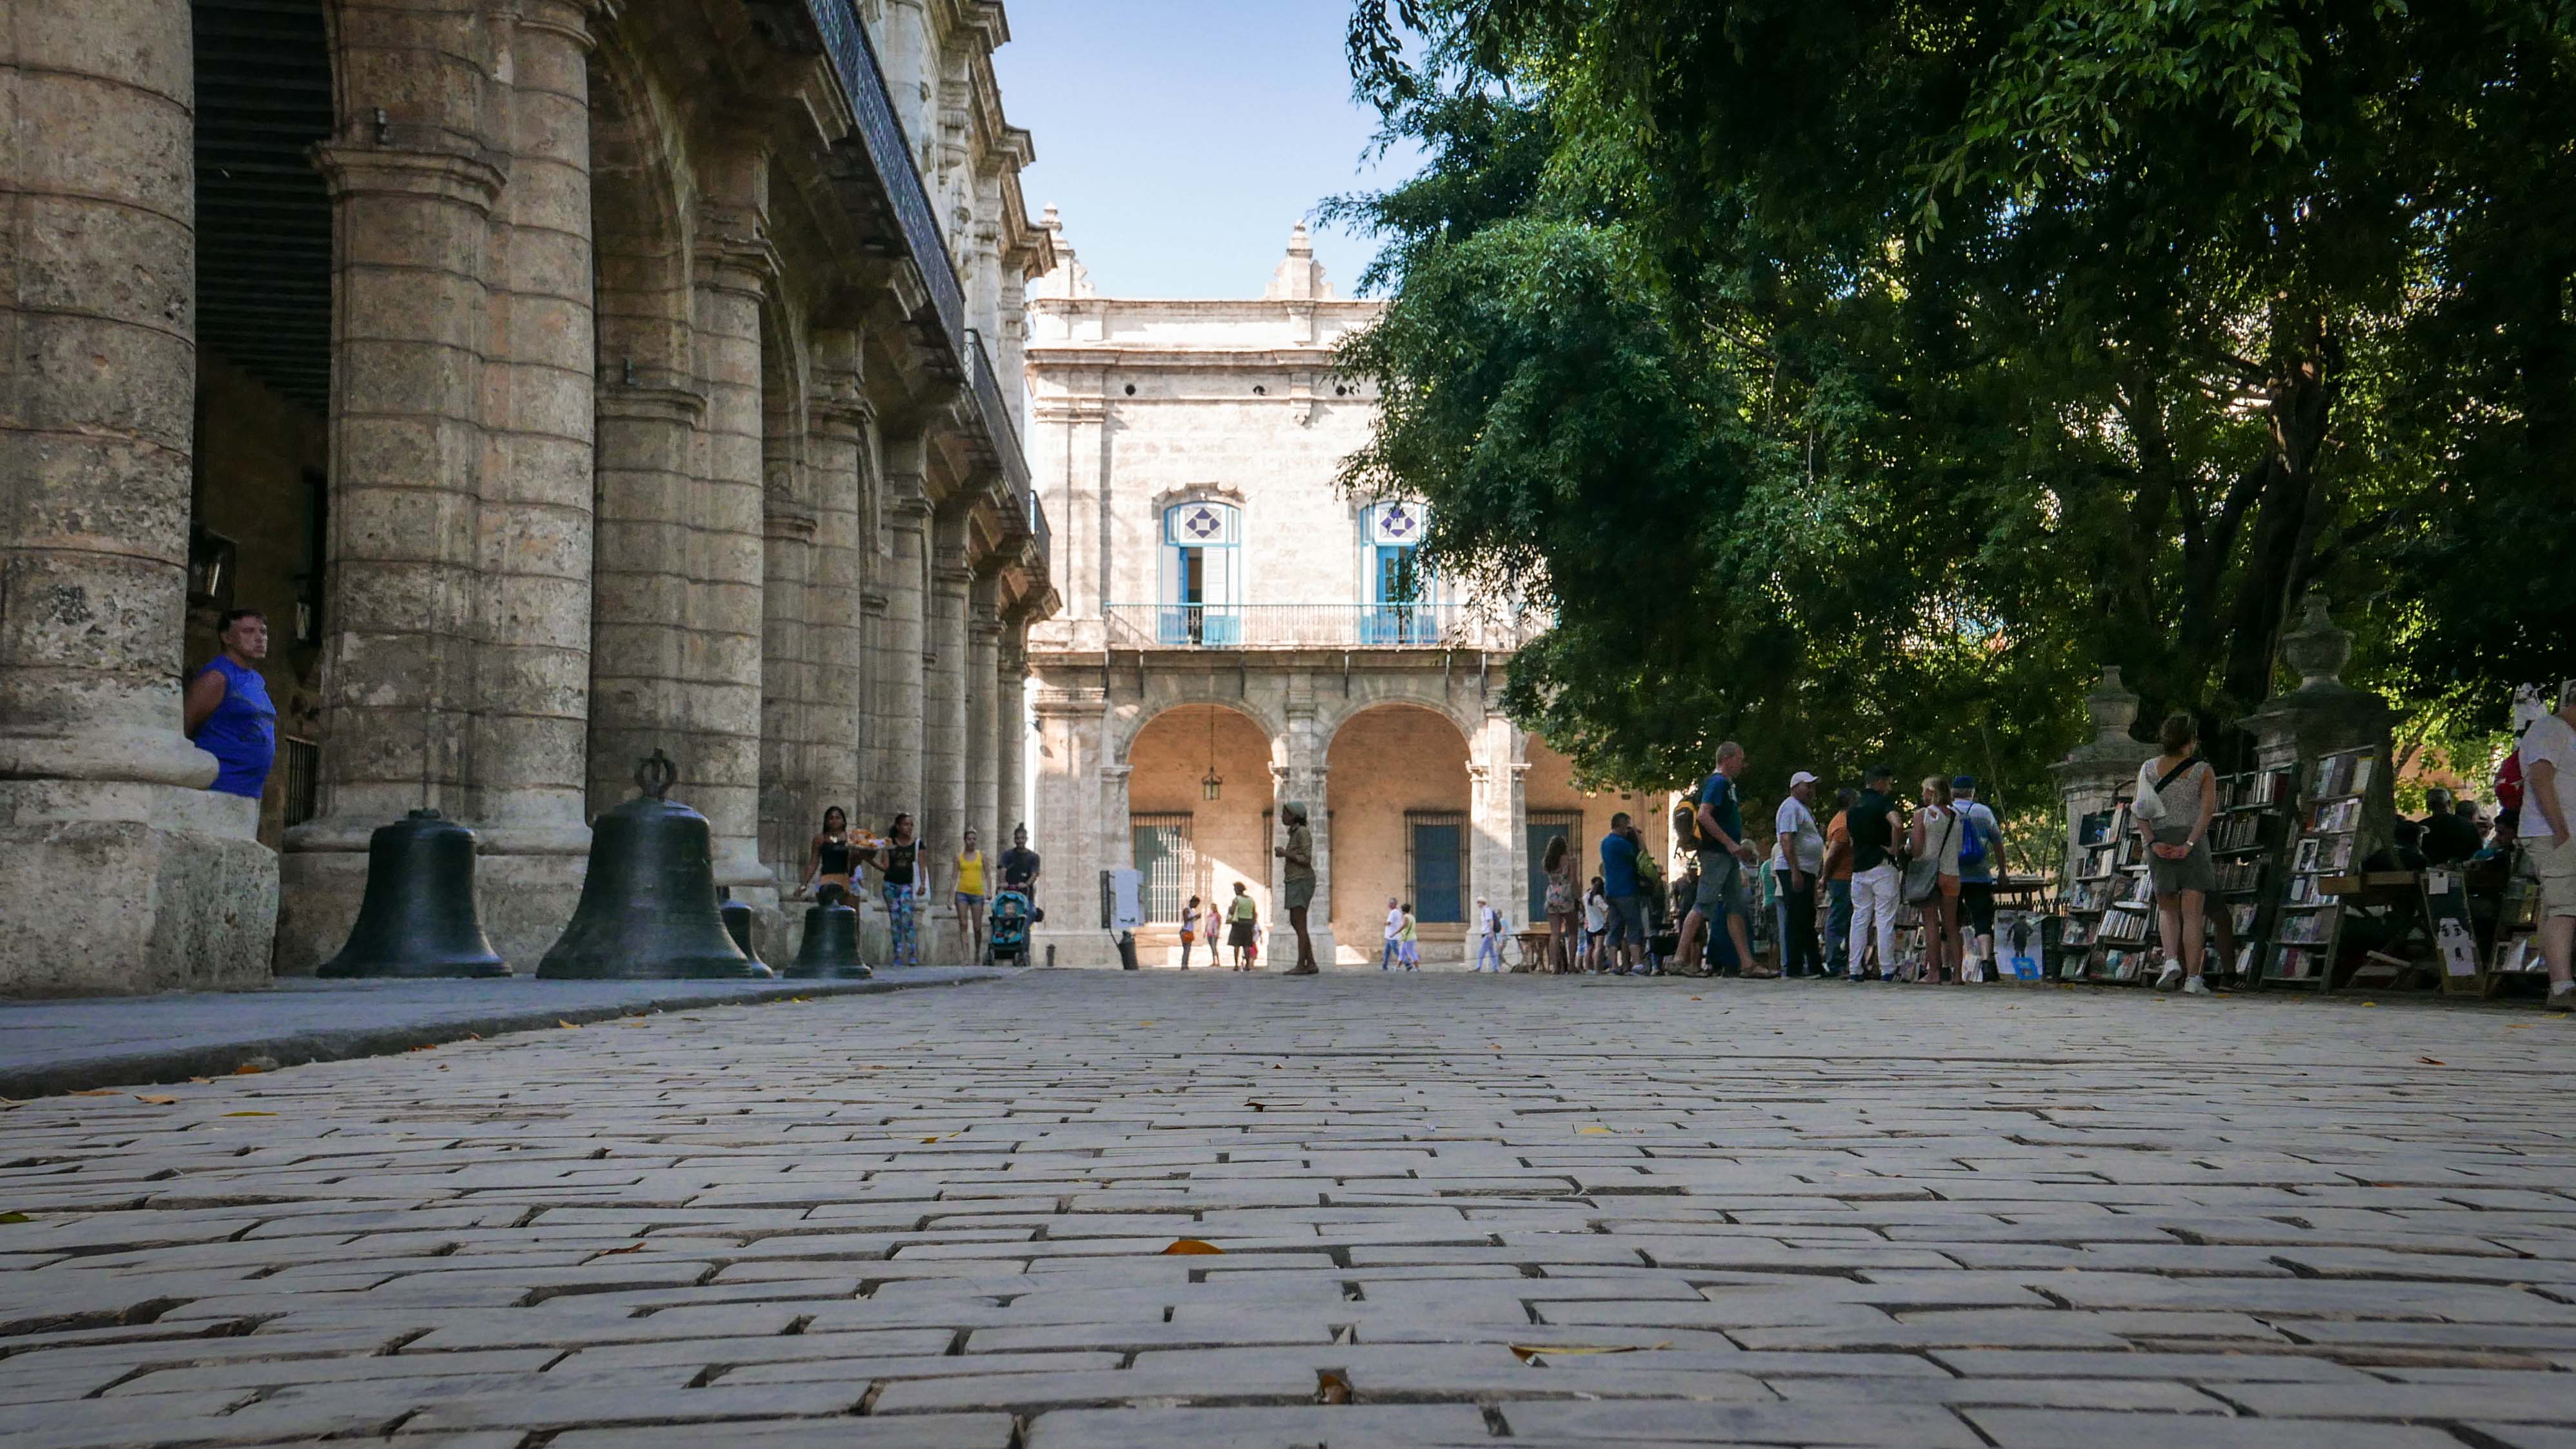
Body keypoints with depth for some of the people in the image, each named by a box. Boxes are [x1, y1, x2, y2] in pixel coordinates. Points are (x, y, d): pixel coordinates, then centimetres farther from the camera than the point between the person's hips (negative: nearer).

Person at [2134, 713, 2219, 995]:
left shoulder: (2148, 769, 8)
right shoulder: (2204, 771, 1)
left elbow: (2137, 811, -1)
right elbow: (2208, 809, -11)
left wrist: (2153, 844, -8)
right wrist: (2189, 844, -16)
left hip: (2160, 844, 2)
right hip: (2193, 843, -2)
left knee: (2168, 910, 15)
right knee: (2192, 913, 0)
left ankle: (2171, 961, -9)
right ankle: (2192, 979, -6)